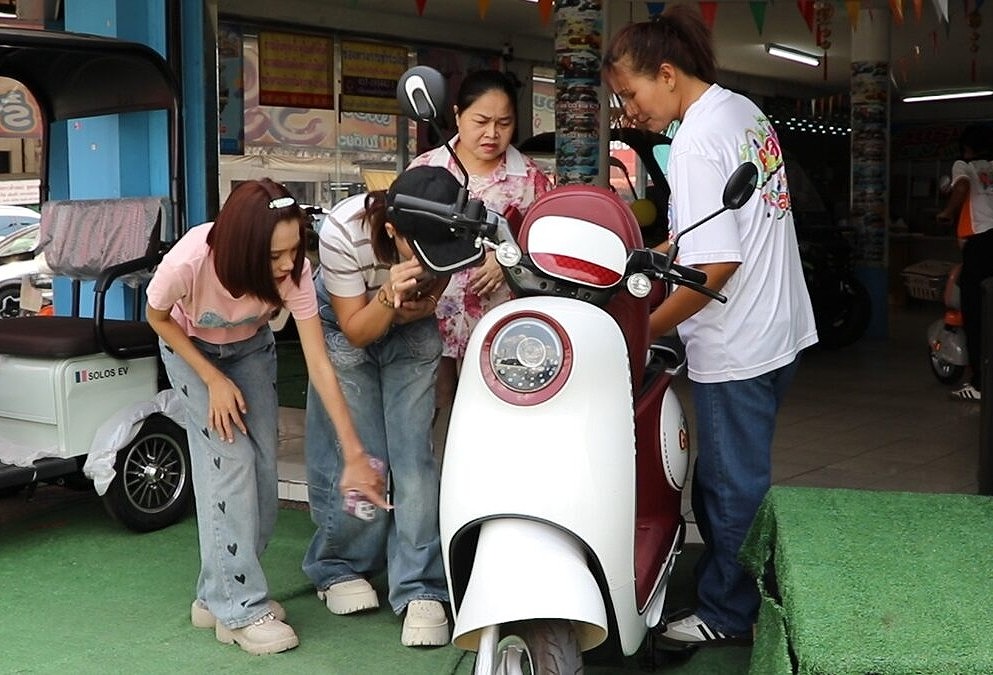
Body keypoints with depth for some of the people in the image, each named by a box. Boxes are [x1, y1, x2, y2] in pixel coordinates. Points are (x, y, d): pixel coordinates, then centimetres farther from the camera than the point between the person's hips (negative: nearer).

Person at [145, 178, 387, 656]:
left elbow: (319, 365, -31)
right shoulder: (188, 264, -39)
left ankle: (217, 594, 13)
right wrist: (214, 380, -21)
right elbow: (158, 317, -16)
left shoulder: (293, 271, -33)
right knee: (230, 460, -16)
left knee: (263, 465, -4)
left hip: (251, 348, 3)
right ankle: (238, 609, -6)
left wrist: (354, 454, -33)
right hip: (191, 349, -3)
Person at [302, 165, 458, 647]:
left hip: (412, 331, 2)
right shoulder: (343, 232, -35)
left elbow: (432, 298, -4)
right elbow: (356, 330, -22)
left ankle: (420, 590, -1)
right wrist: (390, 296, -40)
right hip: (348, 325, -1)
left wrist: (420, 304, -26)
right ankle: (339, 568, 18)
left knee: (414, 454, -9)